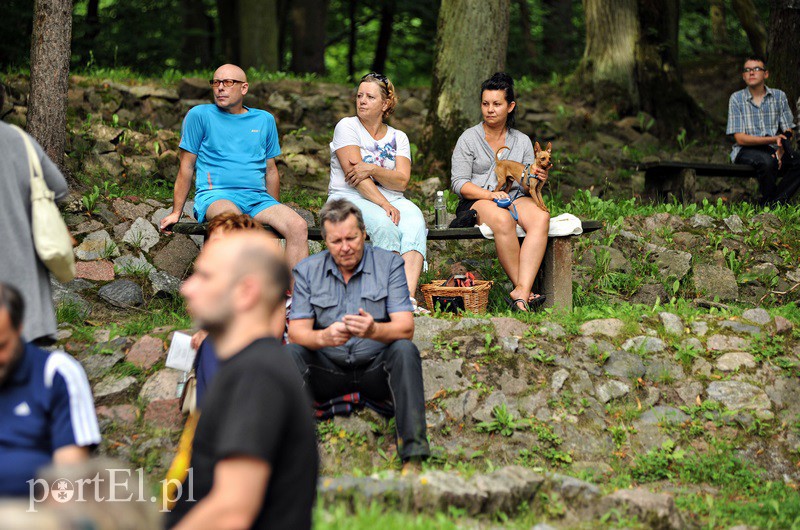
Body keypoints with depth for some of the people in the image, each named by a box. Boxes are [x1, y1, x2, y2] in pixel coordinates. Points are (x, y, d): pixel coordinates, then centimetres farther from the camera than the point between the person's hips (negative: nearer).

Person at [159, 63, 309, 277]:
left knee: (298, 226, -25)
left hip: (258, 196, 4)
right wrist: (176, 213, 4)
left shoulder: (264, 120, 19)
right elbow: (187, 167, 8)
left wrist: (274, 211, 24)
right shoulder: (199, 115, 9)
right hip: (215, 195, -4)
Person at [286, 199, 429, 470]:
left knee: (404, 350, -31)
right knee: (289, 353, -25)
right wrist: (324, 337, -32)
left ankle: (413, 456, -39)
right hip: (328, 371, 1)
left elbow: (405, 328, -14)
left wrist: (374, 331, -38)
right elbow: (297, 332, -7)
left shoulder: (389, 263, -3)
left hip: (376, 367, -1)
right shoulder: (307, 270, 2)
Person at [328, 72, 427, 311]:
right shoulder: (347, 126, 3)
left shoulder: (398, 137, 15)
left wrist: (373, 169, -18)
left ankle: (408, 296, -48)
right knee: (384, 224, -36)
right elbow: (354, 176, -10)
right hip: (349, 198, -3)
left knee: (415, 221, -31)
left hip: (391, 200, 3)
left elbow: (402, 181, 0)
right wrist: (384, 205, -21)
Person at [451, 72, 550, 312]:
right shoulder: (469, 138, 6)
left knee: (541, 216, -31)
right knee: (502, 219, -39)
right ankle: (523, 289, -32)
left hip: (514, 198, 3)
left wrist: (538, 178, -9)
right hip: (476, 202, -3)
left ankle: (521, 291, -44)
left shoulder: (522, 141, 17)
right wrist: (490, 194, -18)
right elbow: (459, 183, -2)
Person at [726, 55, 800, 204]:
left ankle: (774, 203, -21)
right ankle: (768, 201, -16)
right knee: (767, 161, -37)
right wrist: (773, 139, -18)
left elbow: (787, 132, 7)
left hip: (772, 150, 3)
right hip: (746, 151, -3)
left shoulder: (779, 96, 9)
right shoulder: (736, 98, 0)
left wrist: (781, 151, -16)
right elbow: (740, 138, -7)